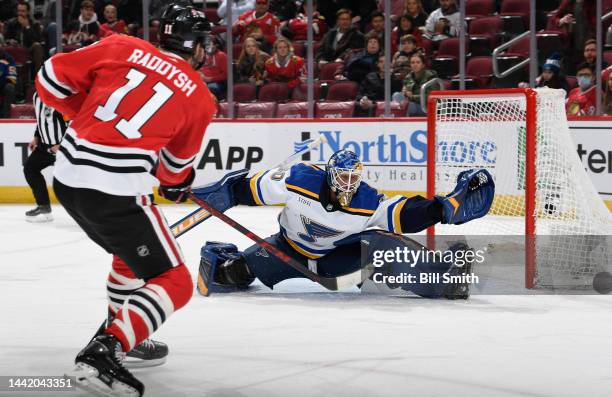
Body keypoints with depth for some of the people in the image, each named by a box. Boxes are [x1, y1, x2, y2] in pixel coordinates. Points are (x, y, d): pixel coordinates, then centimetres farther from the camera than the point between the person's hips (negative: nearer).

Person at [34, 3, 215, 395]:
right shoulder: (199, 98, 5)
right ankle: (101, 355, -16)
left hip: (67, 176, 6)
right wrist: (178, 183, 40)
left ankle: (120, 335, 40)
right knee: (174, 284, 1)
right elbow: (176, 165, 17)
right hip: (116, 191, -6)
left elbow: (52, 77, 10)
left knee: (132, 251, 31)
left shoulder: (121, 47, 9)